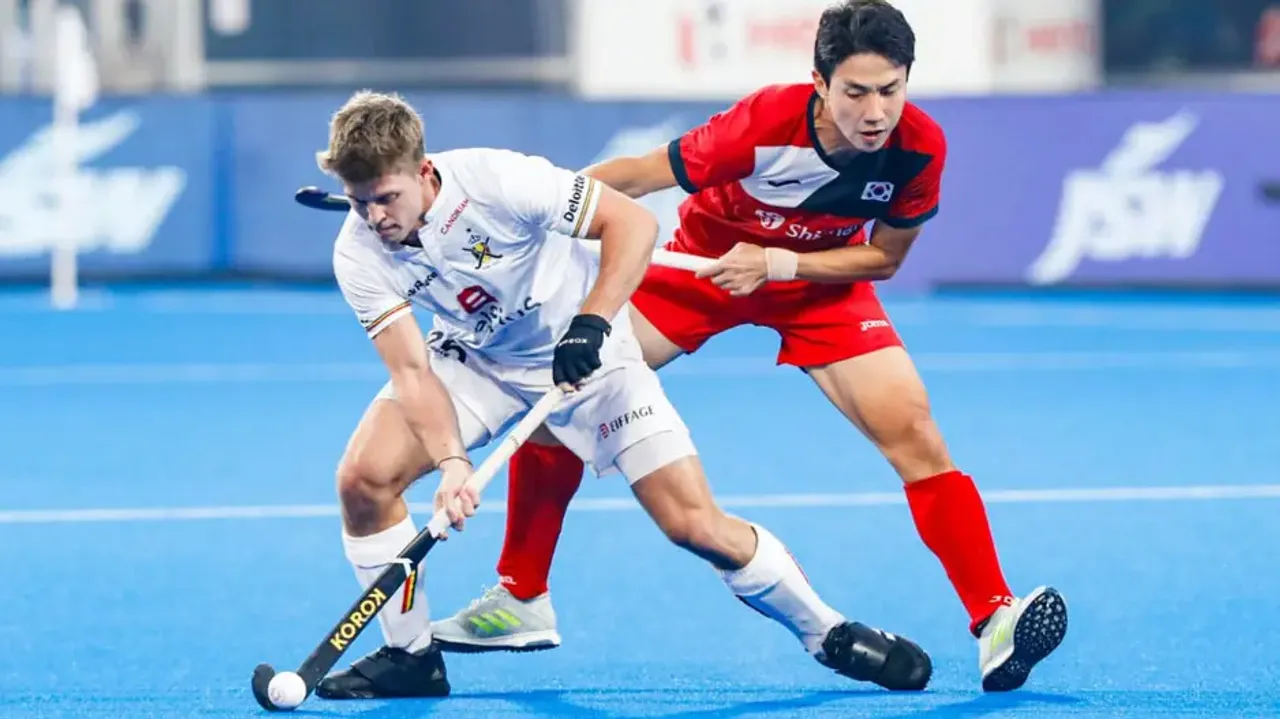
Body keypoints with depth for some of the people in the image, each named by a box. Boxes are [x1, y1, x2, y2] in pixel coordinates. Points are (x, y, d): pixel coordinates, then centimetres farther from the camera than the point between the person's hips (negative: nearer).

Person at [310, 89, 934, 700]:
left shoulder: (495, 179, -32)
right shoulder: (358, 253, -21)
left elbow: (633, 222, -26)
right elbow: (411, 371, -22)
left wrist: (591, 322, -37)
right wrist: (450, 460, -38)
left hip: (581, 349, -3)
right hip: (475, 357, 3)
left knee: (696, 525, -10)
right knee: (364, 477, -19)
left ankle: (827, 633, 12)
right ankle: (410, 655, 1)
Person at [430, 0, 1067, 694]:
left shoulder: (919, 148, -27)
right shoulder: (766, 122, -35)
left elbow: (882, 257, -12)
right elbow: (635, 176, -26)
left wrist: (777, 262, -26)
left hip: (822, 279, 1)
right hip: (704, 259, -1)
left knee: (914, 434, -18)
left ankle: (994, 621, -16)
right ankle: (522, 601, 7)